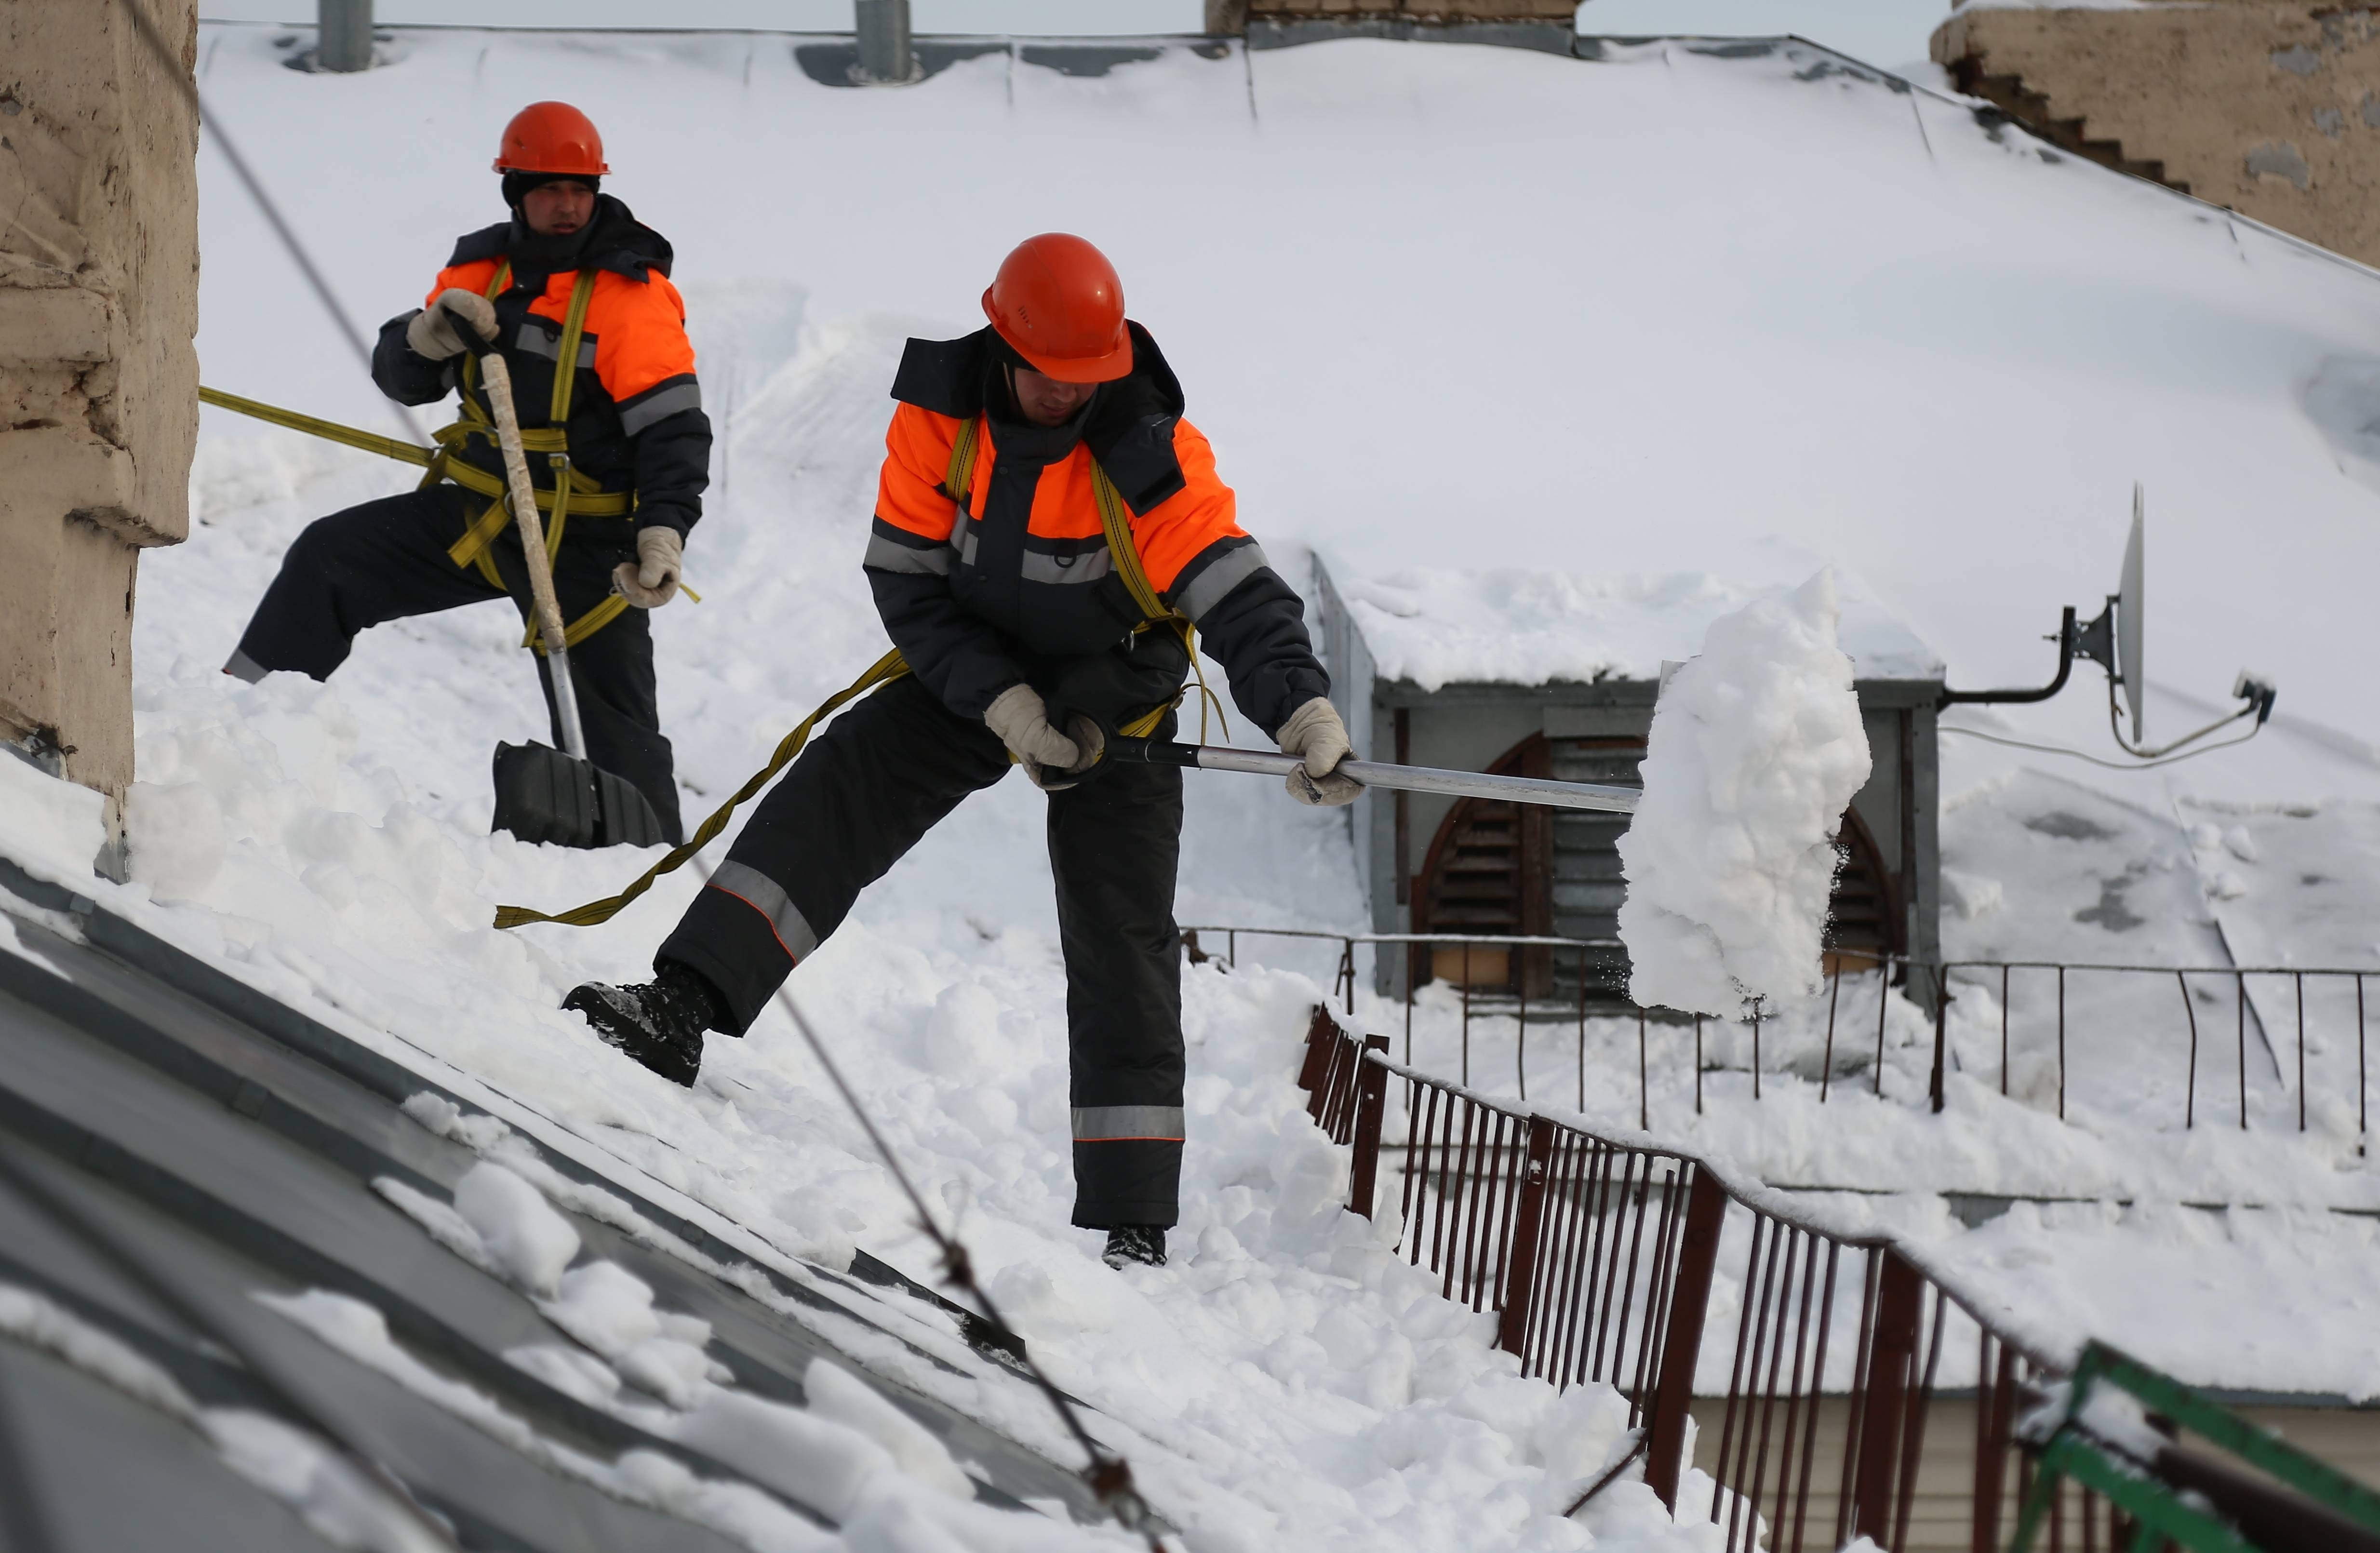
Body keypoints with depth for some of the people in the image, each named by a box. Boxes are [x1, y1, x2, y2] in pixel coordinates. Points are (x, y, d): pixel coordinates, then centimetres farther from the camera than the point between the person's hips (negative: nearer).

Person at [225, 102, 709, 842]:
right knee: (329, 557, 3)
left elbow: (676, 428, -19)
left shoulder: (633, 292, -14)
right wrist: (429, 336, -15)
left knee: (609, 726, -7)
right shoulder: (481, 268, 5)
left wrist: (663, 531, -33)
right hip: (477, 513, 6)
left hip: (583, 541, -6)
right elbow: (400, 379, 8)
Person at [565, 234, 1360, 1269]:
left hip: (1113, 701, -2)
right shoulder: (939, 417, -17)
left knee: (1122, 952, -5)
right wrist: (1002, 703, -24)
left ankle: (1132, 1225, -1)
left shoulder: (1152, 455, -25)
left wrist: (1305, 710, -47)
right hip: (973, 674, 2)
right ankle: (683, 1008, -30)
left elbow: (1239, 597, -30)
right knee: (830, 794, -21)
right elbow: (907, 581, -13)